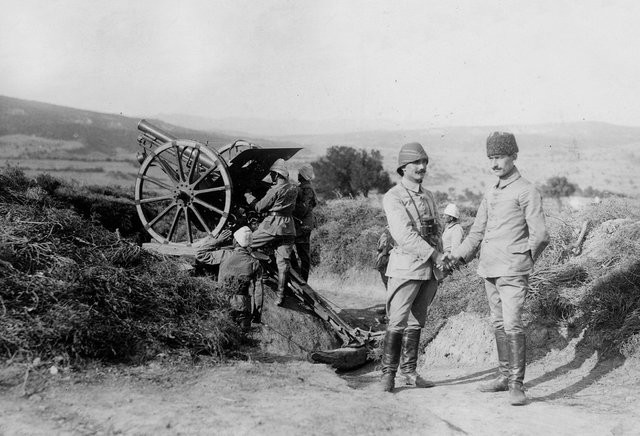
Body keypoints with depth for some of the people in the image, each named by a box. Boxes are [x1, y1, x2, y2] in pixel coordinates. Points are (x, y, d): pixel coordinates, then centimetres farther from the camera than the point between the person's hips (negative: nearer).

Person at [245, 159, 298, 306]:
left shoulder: (276, 190, -10)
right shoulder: (294, 189, 11)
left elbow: (259, 207, -4)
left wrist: (248, 196, 11)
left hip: (272, 226, -6)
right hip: (289, 228, 6)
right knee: (283, 261, 4)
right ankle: (280, 295, 3)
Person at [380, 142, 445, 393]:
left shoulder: (429, 197, 16)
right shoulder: (393, 197, -6)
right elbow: (403, 235, -17)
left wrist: (440, 264, 7)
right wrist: (435, 255, -18)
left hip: (430, 269, 7)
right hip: (406, 268, -6)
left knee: (416, 322, 10)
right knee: (397, 322, -7)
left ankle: (409, 372, 17)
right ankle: (388, 373, 2)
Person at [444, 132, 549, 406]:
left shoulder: (526, 192, -6)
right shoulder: (490, 194, 16)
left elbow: (540, 236, -9)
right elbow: (477, 232, 18)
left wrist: (520, 260, 4)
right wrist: (457, 256, 5)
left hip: (513, 272, -7)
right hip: (490, 270, 7)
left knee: (512, 325, -13)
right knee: (498, 324, 13)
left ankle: (517, 385, -8)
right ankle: (504, 376, 23)